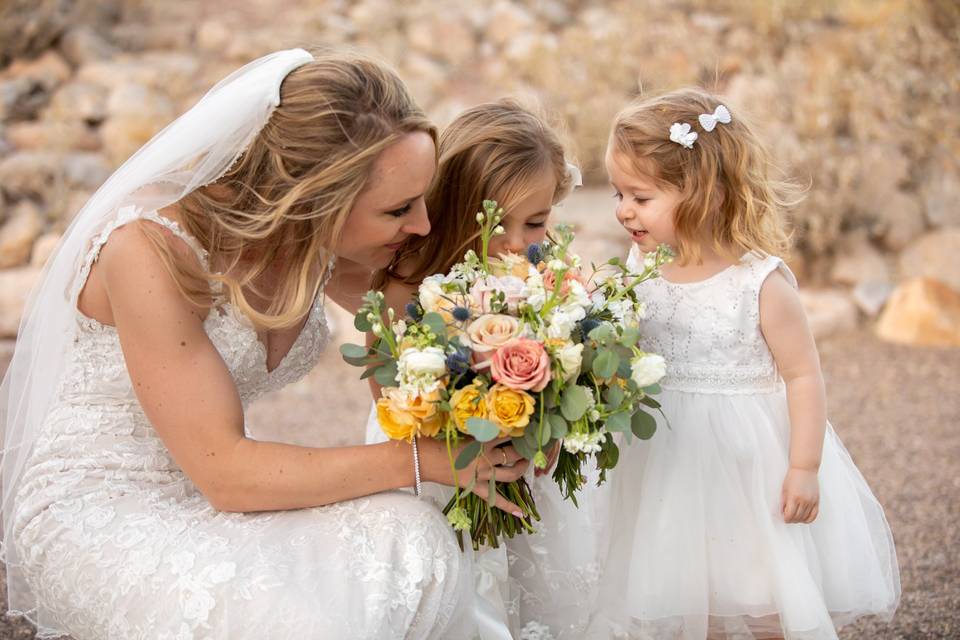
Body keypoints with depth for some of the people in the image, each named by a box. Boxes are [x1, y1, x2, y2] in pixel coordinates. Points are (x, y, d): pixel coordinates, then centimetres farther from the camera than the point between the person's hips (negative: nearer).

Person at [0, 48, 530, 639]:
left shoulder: (315, 235, -8)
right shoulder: (151, 249, -27)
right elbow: (225, 473, -26)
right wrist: (422, 460, -26)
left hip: (211, 493, 6)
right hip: (93, 514, -5)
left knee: (411, 537, -22)